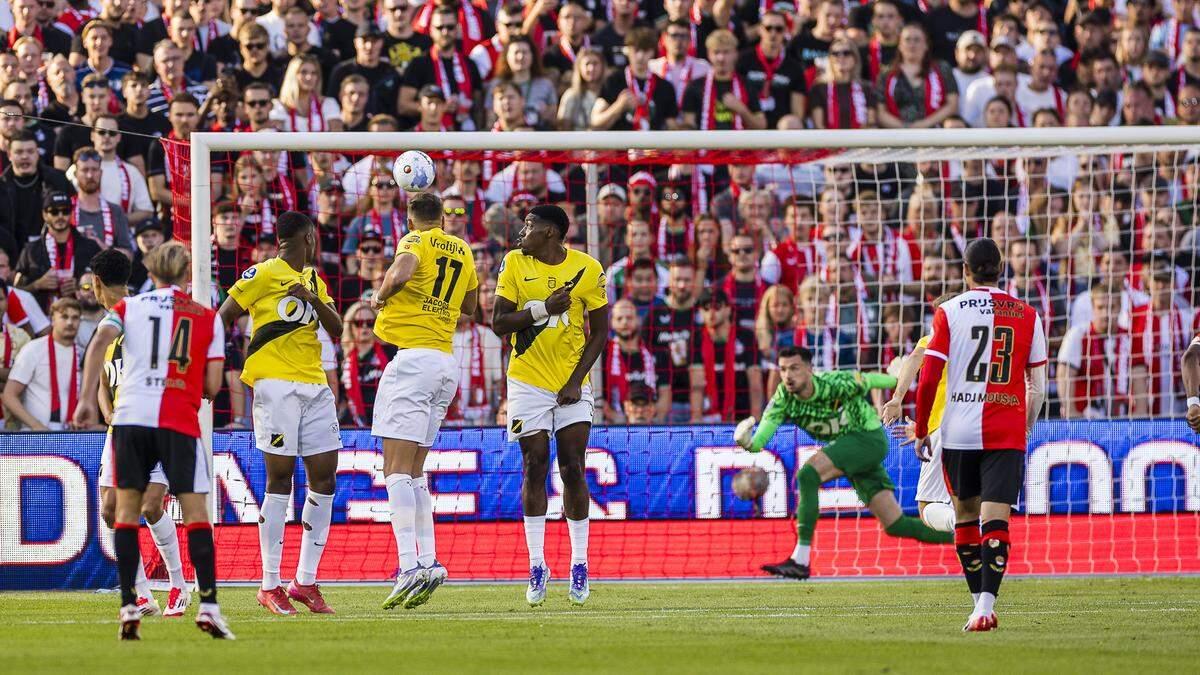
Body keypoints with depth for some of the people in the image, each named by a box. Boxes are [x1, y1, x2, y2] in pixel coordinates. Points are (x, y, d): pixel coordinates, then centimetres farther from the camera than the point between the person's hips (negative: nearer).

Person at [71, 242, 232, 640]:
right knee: (195, 512, 2)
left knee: (127, 509, 7)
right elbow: (212, 387, 6)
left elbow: (100, 341, -7)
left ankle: (129, 609, 0)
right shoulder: (209, 319, 13)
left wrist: (87, 399, -9)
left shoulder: (129, 307, 13)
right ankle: (208, 606, -9)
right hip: (179, 422, -1)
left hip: (130, 416, 1)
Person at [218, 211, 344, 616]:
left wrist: (315, 300, -5)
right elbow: (223, 318, -1)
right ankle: (270, 586, -4)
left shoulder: (314, 281, 20)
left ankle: (306, 582, 9)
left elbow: (336, 330, 12)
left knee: (324, 479, 3)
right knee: (280, 479, -8)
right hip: (276, 384, -7)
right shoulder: (263, 275, -1)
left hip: (315, 386, 7)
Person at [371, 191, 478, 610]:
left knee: (397, 469, -12)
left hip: (413, 357, -7)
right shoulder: (462, 251, 18)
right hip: (448, 361, 7)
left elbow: (400, 274, -25)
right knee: (414, 472, 15)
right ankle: (428, 562, 7)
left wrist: (380, 296, -6)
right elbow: (470, 306, 32)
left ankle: (410, 565, -24)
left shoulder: (415, 242, -2)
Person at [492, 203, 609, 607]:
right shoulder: (514, 264, -2)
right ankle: (537, 566, 2)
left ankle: (579, 565, 6)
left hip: (572, 384, 0)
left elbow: (599, 331, 1)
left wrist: (576, 381, -7)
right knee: (535, 467, -3)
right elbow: (498, 323, -5)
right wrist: (543, 309, -19)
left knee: (573, 468, -2)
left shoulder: (587, 269, -4)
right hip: (528, 381, 0)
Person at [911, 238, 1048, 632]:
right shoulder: (1026, 315, 5)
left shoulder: (949, 312, 0)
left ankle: (980, 598, 20)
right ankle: (986, 605, -20)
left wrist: (921, 431, 7)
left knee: (965, 514, 15)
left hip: (958, 432, 0)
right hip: (1007, 433, 0)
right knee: (996, 518, -6)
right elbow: (1037, 385, 8)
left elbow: (928, 380, -3)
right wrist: (1026, 427, 22)